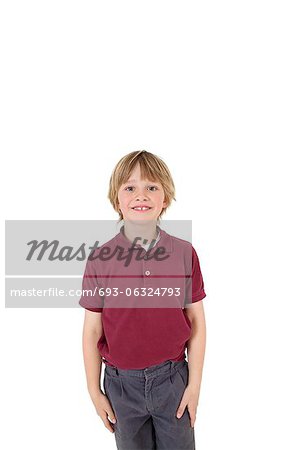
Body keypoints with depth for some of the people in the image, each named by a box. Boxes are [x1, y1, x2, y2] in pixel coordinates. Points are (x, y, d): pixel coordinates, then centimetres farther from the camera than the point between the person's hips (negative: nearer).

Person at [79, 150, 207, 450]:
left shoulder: (185, 253, -9)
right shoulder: (99, 260, -11)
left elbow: (196, 322, -3)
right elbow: (92, 331, -4)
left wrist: (194, 385, -1)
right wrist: (94, 392, 2)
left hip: (172, 378, 0)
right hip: (121, 383, 0)